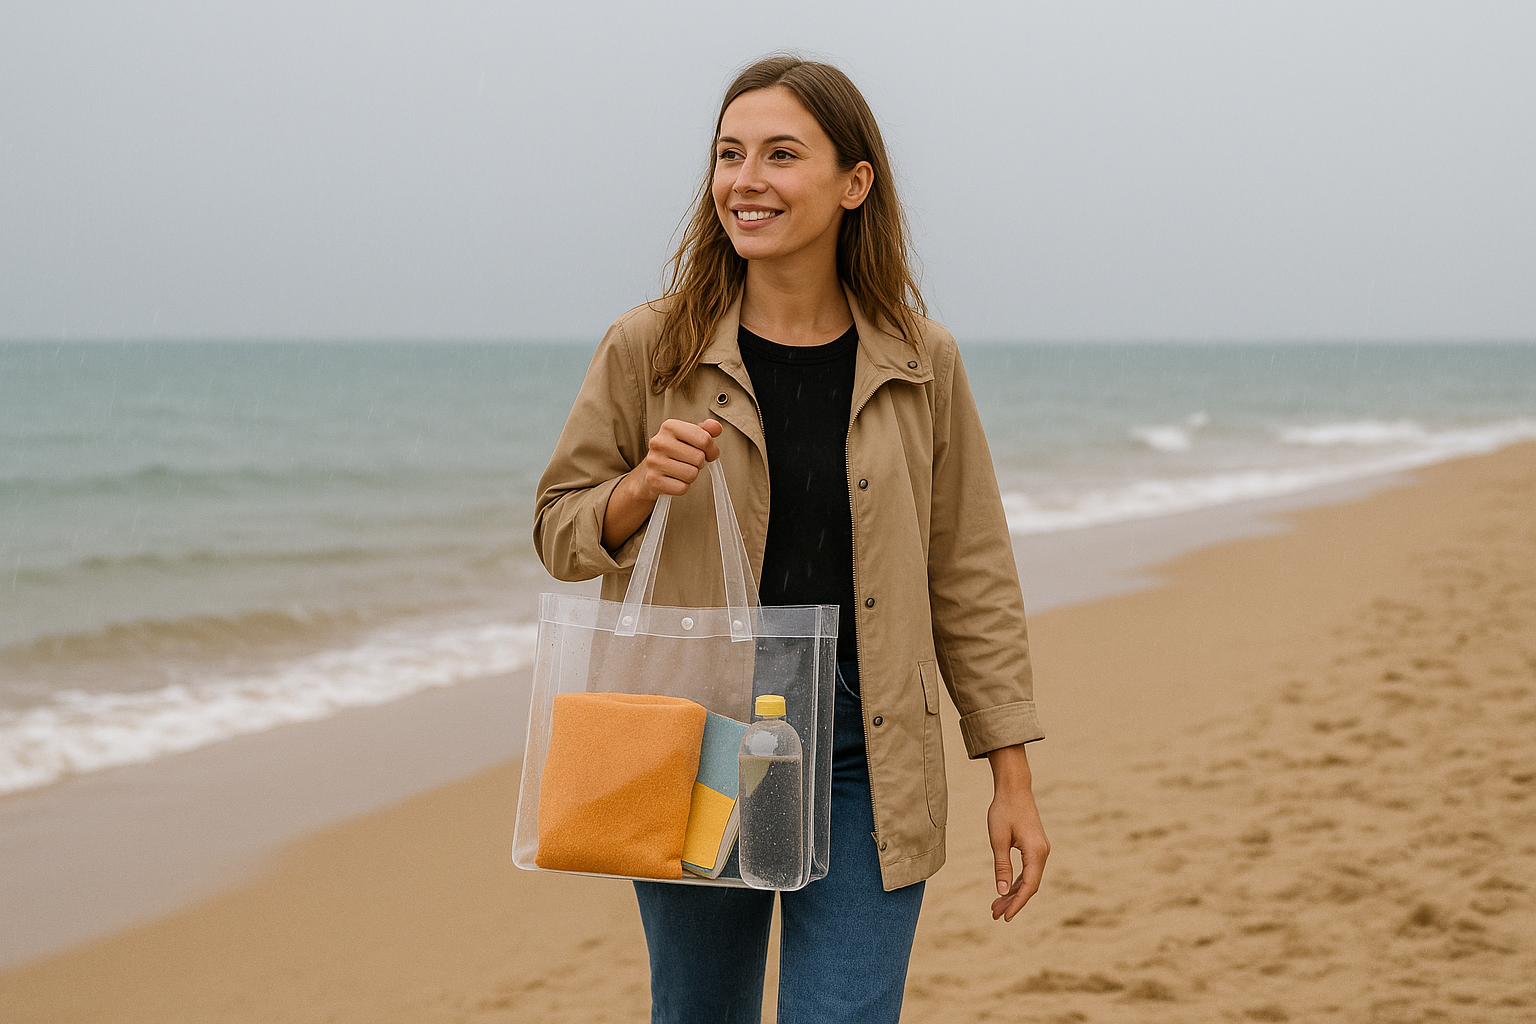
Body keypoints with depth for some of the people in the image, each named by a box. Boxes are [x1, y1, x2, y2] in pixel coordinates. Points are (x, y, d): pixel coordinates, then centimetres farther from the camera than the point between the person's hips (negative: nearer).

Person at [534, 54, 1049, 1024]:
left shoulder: (923, 364, 1)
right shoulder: (648, 350, -2)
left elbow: (970, 579, 5)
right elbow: (559, 533, 5)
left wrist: (1013, 779, 4)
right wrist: (642, 488, -17)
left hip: (865, 762, 0)